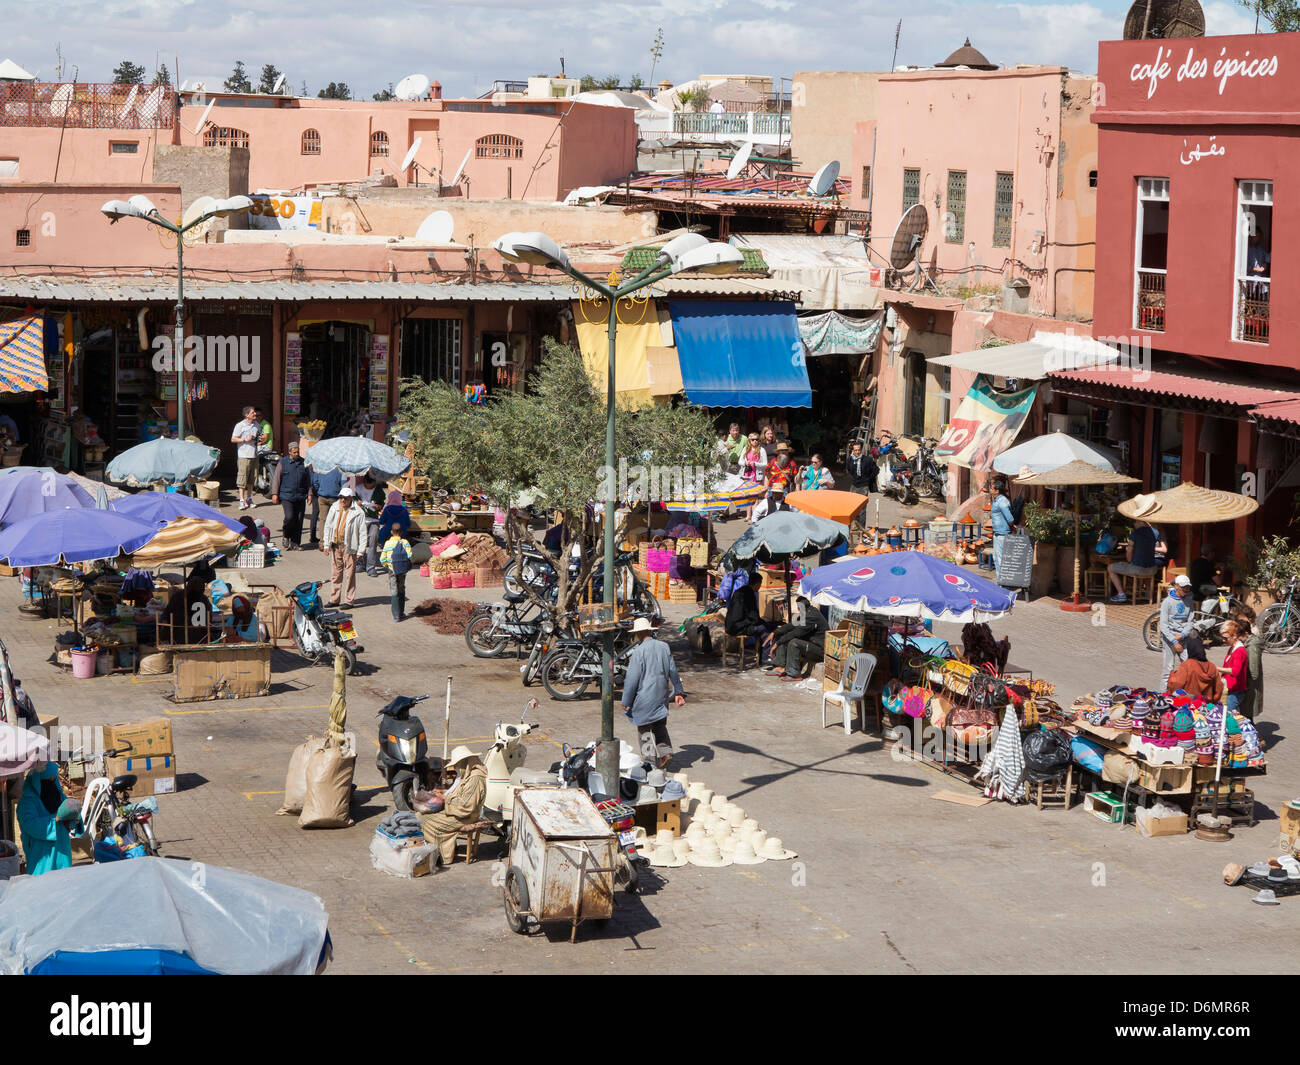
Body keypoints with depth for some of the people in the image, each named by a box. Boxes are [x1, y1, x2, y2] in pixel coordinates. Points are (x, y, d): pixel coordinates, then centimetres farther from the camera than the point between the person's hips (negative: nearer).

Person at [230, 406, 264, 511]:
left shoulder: (257, 425, 11)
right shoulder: (240, 425, -7)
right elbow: (233, 439, -6)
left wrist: (260, 439, 2)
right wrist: (245, 439, -17)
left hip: (254, 454, 6)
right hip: (244, 455, -6)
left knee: (252, 478, 10)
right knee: (242, 477, -9)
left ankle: (249, 499, 21)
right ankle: (241, 501, -9)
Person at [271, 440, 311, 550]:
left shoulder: (303, 463, 10)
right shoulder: (282, 463, 2)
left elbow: (308, 479, 17)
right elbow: (276, 478, 2)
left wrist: (309, 493, 12)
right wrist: (275, 494, -5)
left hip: (300, 497, 3)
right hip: (286, 496, -3)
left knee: (299, 520, 1)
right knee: (289, 517, -17)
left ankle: (295, 543, 10)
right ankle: (286, 535, 10)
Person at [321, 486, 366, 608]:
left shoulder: (357, 512, -6)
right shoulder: (334, 508, 7)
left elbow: (362, 533, -5)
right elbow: (328, 526, 13)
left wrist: (361, 551, -8)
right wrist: (326, 544, 8)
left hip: (349, 546, -4)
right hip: (335, 545, 4)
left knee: (349, 574, -2)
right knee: (335, 572, 10)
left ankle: (349, 600, 6)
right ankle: (334, 599, 18)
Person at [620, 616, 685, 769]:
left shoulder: (639, 651, -15)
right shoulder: (664, 646, 2)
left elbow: (632, 679, -13)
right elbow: (673, 671, 9)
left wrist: (625, 701, -5)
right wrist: (678, 692, 18)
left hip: (644, 696, -6)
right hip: (662, 695, 6)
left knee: (645, 728, 7)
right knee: (660, 725, 18)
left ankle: (649, 756, 4)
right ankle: (666, 751, 4)